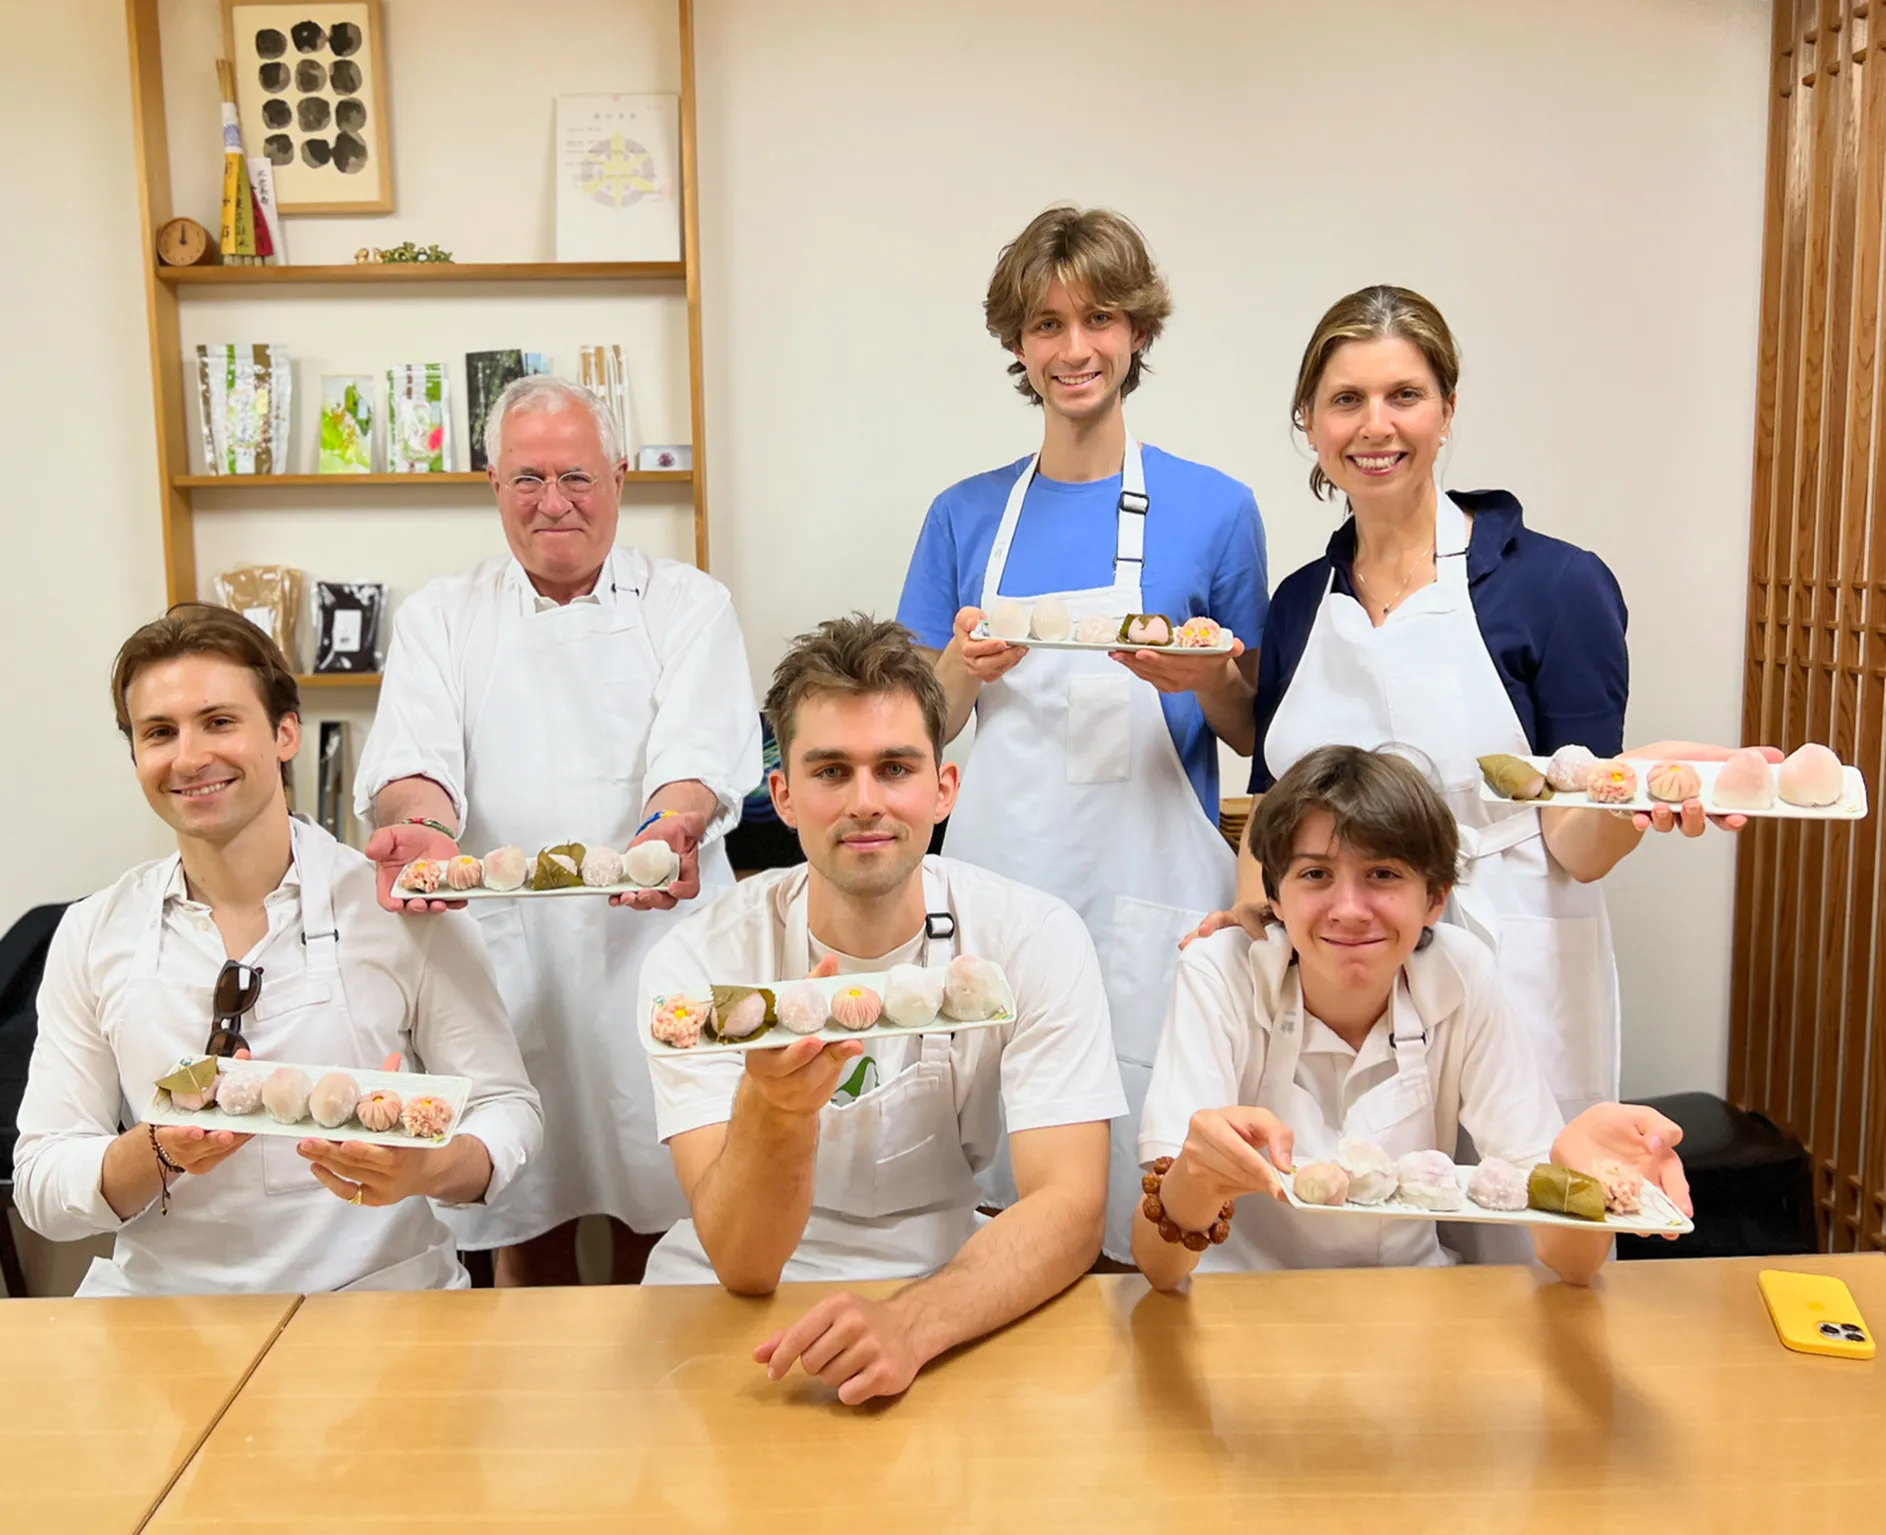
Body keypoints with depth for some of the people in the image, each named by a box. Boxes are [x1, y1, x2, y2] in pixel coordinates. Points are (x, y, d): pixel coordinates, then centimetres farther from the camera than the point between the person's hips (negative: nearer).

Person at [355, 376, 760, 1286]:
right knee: (524, 1220, 9)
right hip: (502, 956, 1)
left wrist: (667, 827, -30)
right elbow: (412, 760, -3)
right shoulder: (439, 618, 13)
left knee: (658, 1211, 5)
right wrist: (423, 829, -26)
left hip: (654, 947, -1)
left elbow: (699, 753, -8)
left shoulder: (689, 606, 8)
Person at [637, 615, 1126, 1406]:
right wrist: (772, 1101, -40)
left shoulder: (1034, 940, -12)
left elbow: (1069, 1208, -18)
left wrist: (910, 1322, -35)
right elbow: (742, 1264, -20)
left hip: (946, 1297, 1)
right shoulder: (698, 964, -13)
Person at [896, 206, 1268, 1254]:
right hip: (998, 878, 2)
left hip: (1151, 890, -2)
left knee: (1149, 1206, 2)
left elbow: (1252, 733, 9)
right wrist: (964, 669, -10)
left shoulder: (1214, 509, 3)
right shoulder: (967, 515, 8)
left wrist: (1209, 679, -12)